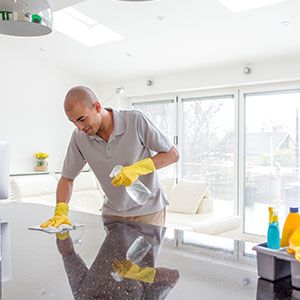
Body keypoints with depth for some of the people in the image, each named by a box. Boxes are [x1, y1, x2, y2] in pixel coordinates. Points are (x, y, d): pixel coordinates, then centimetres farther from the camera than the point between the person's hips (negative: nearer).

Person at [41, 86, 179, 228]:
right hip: (112, 213, 3)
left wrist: (137, 168, -26)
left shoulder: (136, 120, -20)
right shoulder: (79, 137, -10)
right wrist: (60, 212, -14)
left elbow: (172, 154, -13)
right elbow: (67, 177, 1)